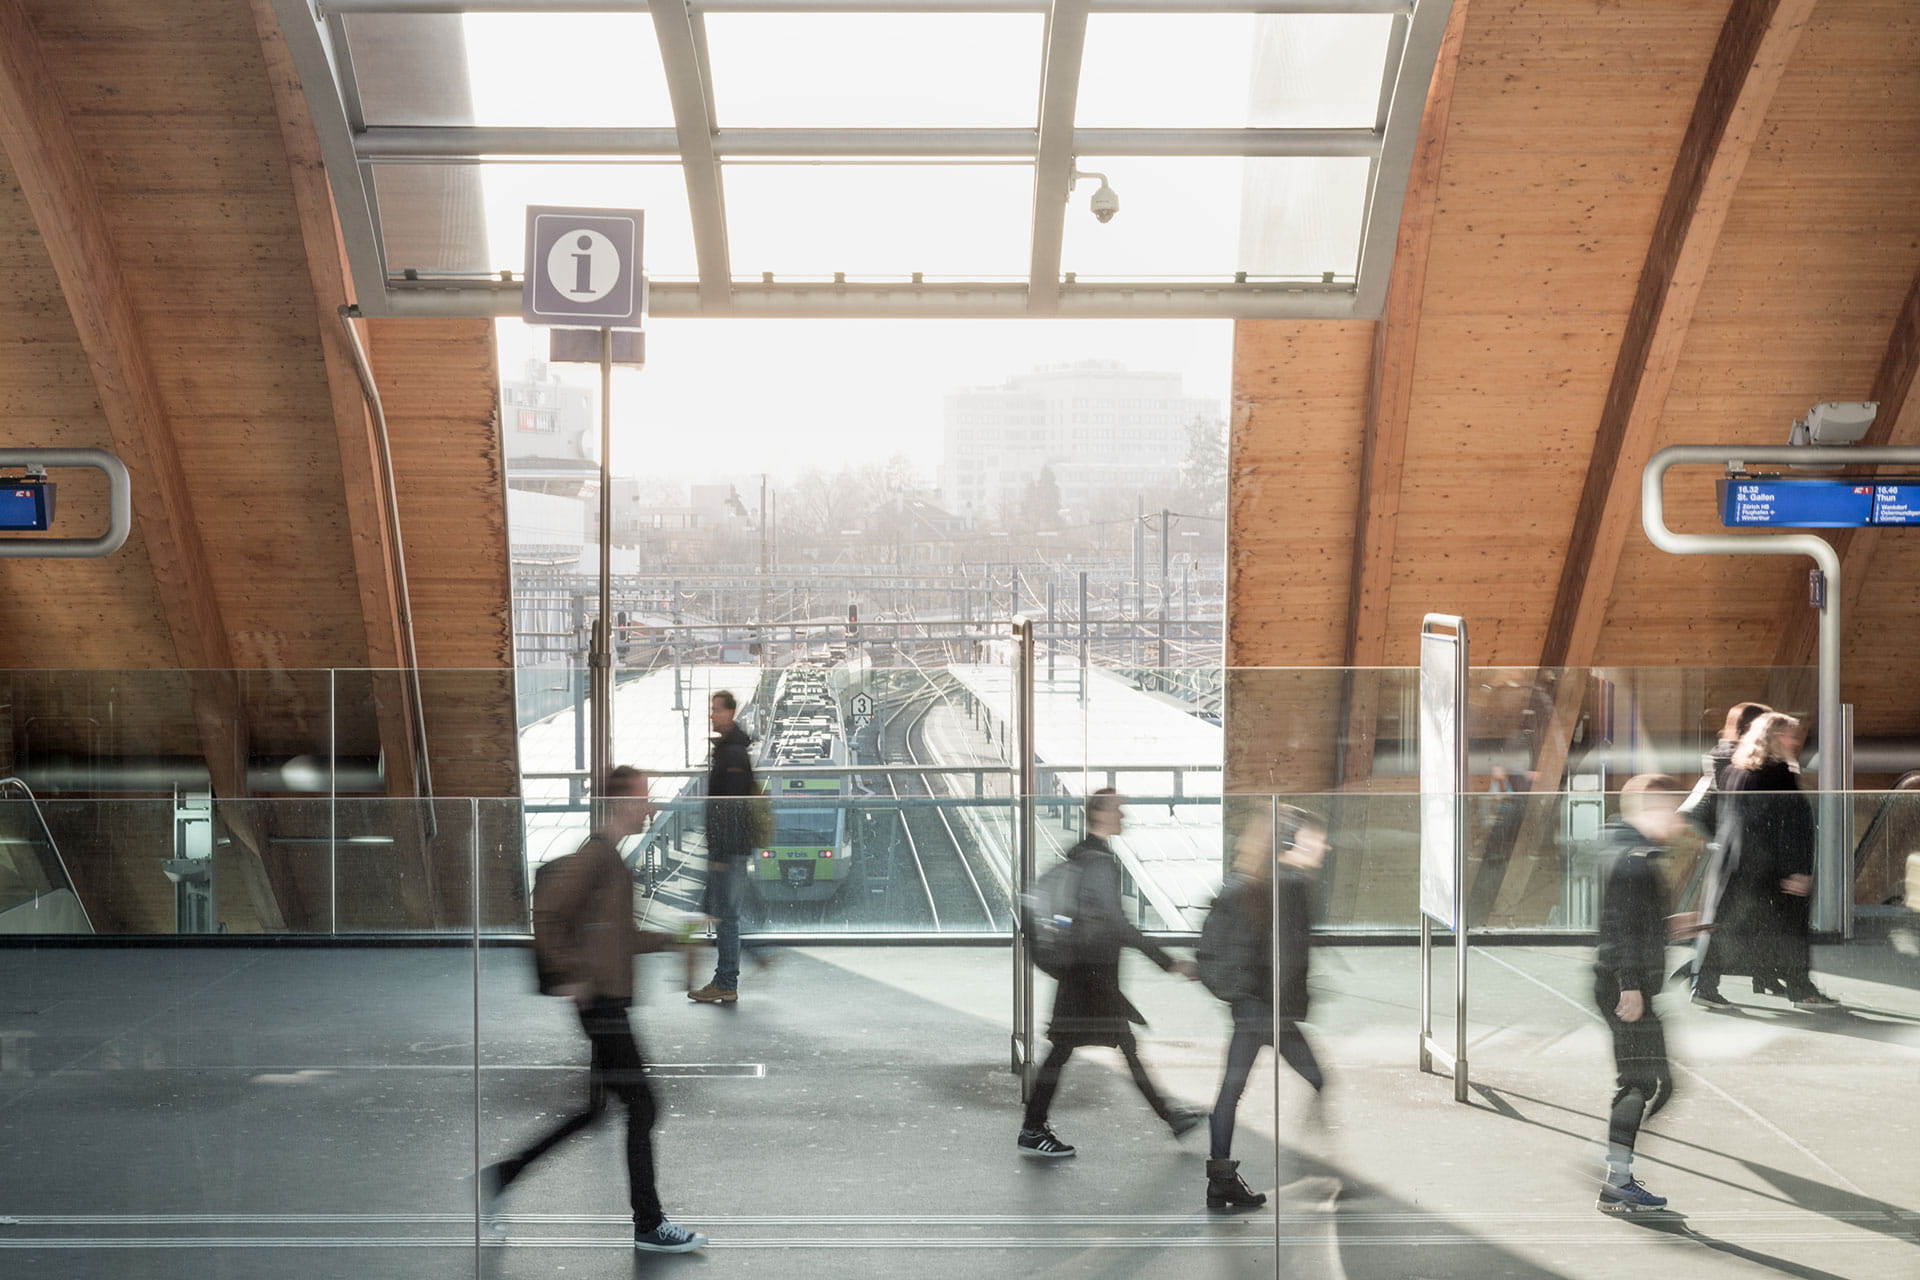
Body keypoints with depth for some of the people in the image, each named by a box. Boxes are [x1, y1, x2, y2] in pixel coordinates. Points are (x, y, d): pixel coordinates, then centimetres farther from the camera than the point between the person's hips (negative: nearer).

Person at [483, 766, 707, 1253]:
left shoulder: (611, 858, 16)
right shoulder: (596, 854, -14)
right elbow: (544, 913, -21)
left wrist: (674, 938, 20)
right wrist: (570, 974, -20)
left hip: (606, 1004, 10)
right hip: (602, 1000, -10)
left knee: (592, 1109, 14)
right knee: (640, 1107, -3)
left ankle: (501, 1175, 20)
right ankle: (649, 1225, 5)